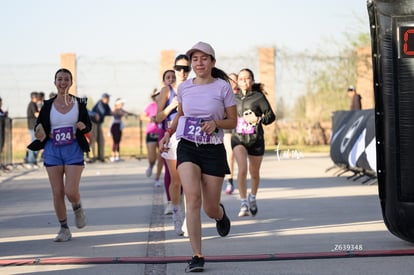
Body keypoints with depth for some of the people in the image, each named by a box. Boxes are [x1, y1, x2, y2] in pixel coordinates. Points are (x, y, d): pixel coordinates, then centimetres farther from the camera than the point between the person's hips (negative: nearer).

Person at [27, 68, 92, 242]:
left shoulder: (79, 104, 2)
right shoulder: (48, 106, 3)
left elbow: (88, 126, 9)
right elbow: (38, 126, 10)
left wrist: (83, 127, -13)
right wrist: (40, 134, -12)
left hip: (73, 151, -1)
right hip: (52, 152, 1)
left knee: (71, 192, -13)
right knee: (57, 193, 0)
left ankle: (77, 208, 22)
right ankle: (64, 229, 13)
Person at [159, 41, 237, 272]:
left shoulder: (223, 87, -5)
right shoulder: (184, 88, 4)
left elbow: (233, 122, 1)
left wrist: (216, 123, -18)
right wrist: (168, 133, 9)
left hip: (213, 150, -1)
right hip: (187, 148, 1)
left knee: (210, 208, 4)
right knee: (193, 197, -19)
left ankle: (220, 214, 46)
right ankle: (197, 257, -16)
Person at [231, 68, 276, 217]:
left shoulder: (259, 97, -3)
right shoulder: (235, 98, 7)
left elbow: (271, 116, -5)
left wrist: (258, 119, -20)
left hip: (256, 139, -1)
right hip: (238, 138, 1)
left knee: (254, 173, 14)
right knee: (242, 169, -21)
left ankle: (253, 197, 43)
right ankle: (243, 204, -18)